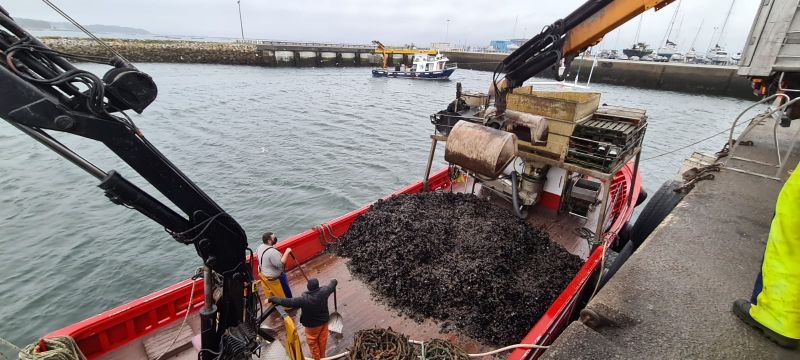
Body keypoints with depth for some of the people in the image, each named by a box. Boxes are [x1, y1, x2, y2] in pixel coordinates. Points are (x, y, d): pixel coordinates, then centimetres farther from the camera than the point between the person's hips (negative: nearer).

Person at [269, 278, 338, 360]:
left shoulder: (304, 299, -36)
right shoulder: (323, 292, -24)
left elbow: (287, 302, -31)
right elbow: (332, 285, -2)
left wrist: (271, 299, -19)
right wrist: (334, 281, 23)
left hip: (312, 325, -4)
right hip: (324, 321, 5)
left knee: (312, 342, 23)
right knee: (322, 341, 26)